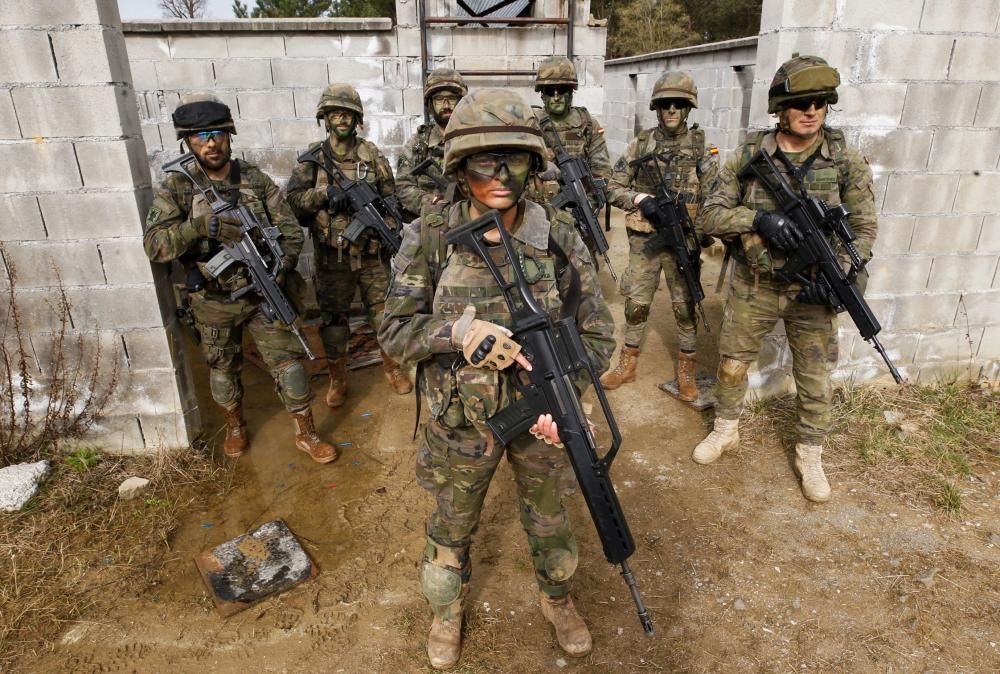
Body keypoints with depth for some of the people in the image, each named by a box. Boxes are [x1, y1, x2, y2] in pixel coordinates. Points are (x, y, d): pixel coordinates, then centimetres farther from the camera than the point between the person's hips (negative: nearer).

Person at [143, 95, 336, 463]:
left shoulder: (256, 179, -4)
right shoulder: (175, 188, -7)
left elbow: (290, 232, -3)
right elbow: (154, 244, -17)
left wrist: (279, 270, -19)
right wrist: (200, 226, -34)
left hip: (263, 294, 0)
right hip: (213, 303, 0)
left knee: (287, 361, 1)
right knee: (223, 369, 17)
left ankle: (306, 433, 17)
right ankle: (235, 427, 42)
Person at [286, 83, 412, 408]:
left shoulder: (371, 154, 2)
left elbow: (389, 198, 6)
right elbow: (293, 200, -4)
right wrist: (324, 192, -19)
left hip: (371, 251, 0)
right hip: (331, 256, 0)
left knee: (384, 311, 7)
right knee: (333, 318, 9)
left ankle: (392, 367, 28)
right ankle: (338, 379, 25)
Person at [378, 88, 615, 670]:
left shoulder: (561, 239, -12)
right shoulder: (430, 241, -13)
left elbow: (598, 334, -7)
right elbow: (395, 332, -11)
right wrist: (460, 330, -30)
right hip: (461, 422, 0)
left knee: (549, 521, 23)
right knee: (452, 529, 22)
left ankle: (558, 600, 54)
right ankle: (447, 610, 53)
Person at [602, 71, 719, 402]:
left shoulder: (701, 146, -1)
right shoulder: (641, 144, 3)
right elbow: (614, 188, 4)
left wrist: (698, 238, -14)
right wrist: (641, 199, -14)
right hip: (644, 238, 1)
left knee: (685, 306, 6)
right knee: (636, 303, 8)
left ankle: (686, 370, 20)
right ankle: (627, 363, 23)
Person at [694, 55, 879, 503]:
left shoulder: (847, 161, -5)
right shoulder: (750, 155, -6)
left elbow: (864, 228, -1)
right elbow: (712, 214, -7)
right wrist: (758, 218, -25)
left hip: (812, 290, 0)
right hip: (753, 286, 0)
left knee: (815, 379, 10)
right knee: (732, 364, 13)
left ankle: (809, 456, 31)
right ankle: (725, 430, 37)